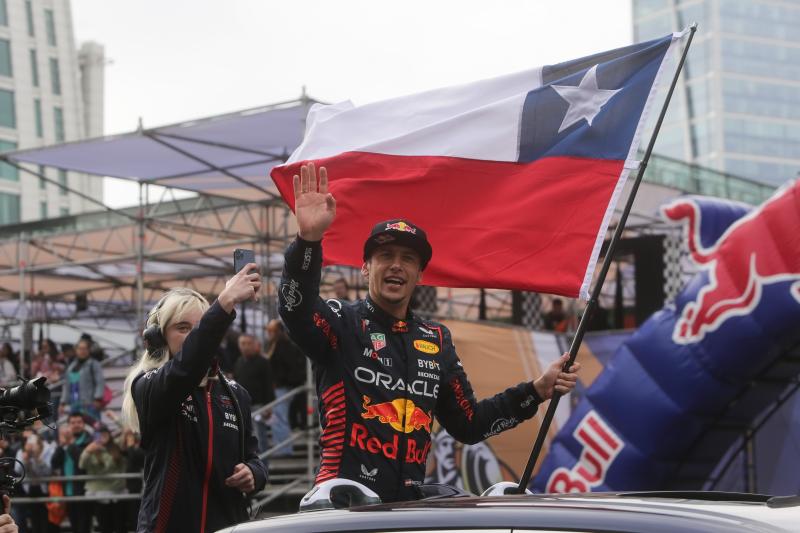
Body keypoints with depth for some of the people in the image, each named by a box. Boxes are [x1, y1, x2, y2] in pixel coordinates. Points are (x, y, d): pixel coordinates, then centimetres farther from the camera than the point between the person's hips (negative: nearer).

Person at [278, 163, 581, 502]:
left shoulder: (436, 341, 19)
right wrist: (309, 240, -37)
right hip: (344, 500, -5)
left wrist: (536, 391, 13)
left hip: (410, 503, 5)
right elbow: (295, 309, -20)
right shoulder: (341, 324, 3)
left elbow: (468, 425, 22)